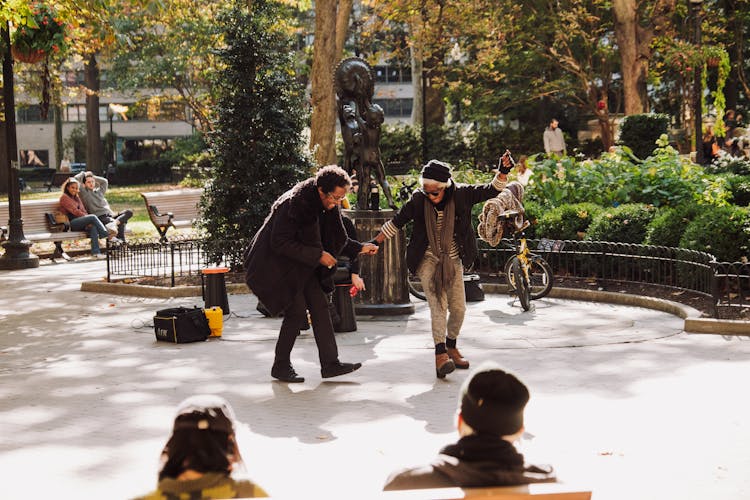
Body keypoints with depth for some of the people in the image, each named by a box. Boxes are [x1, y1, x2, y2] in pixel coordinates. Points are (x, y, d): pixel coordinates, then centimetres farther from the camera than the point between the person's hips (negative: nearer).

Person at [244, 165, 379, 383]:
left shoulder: (327, 205, 0)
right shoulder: (294, 203, -26)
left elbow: (336, 238, 15)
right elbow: (280, 243, -27)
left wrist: (359, 248, 0)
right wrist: (317, 255, -26)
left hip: (303, 266, 8)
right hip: (277, 264, -8)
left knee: (320, 305, 0)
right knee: (297, 310, -12)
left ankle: (330, 363, 2)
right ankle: (281, 366, 2)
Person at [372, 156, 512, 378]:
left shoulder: (461, 195, -9)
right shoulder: (418, 199, -11)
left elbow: (491, 190, -6)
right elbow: (397, 221, 0)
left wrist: (503, 172, -23)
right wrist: (375, 242, 1)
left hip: (453, 260, 3)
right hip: (428, 259, -3)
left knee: (458, 308, 5)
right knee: (438, 304, -20)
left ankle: (451, 346, 29)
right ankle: (440, 353, -27)